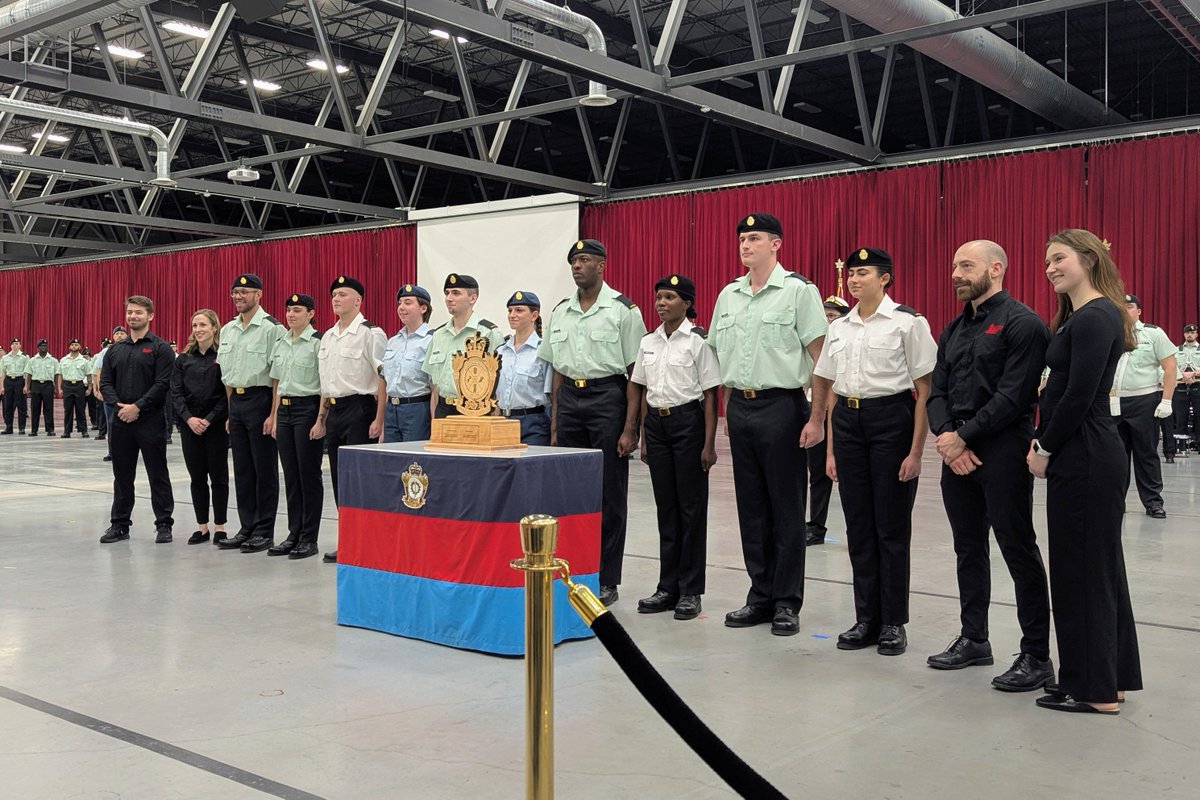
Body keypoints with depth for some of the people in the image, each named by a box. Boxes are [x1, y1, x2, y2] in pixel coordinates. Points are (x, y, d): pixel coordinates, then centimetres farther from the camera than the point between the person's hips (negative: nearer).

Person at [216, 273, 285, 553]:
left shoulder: (271, 328, -9)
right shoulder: (227, 330, 14)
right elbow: (226, 374, 19)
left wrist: (273, 414, -17)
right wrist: (231, 409, 14)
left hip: (260, 401, -7)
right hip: (236, 401, 7)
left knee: (264, 469, 0)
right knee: (242, 469, 11)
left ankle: (264, 531, 7)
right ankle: (246, 528, 19)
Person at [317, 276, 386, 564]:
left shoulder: (370, 333, -8)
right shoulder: (328, 337, 16)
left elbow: (383, 379, -13)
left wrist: (379, 420, -18)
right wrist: (321, 419, 19)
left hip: (359, 409, -8)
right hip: (334, 411, 8)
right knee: (339, 479, 11)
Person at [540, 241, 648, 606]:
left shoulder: (623, 310, -3)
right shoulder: (560, 312, 13)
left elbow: (634, 372, -5)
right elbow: (557, 371, 16)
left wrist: (630, 427, -10)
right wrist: (555, 425, 12)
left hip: (607, 396, -5)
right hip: (569, 397, 5)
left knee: (609, 494, 0)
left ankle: (606, 581, 9)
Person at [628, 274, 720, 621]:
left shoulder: (698, 341, -6)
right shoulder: (648, 342, 10)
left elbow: (710, 395, -7)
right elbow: (643, 392, 14)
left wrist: (709, 443, -11)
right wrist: (643, 437, 11)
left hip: (688, 421, -5)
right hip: (656, 422, 5)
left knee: (691, 507, 1)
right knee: (665, 507, 9)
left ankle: (690, 591, 9)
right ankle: (668, 587, 17)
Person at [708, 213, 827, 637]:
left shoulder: (798, 291, -5)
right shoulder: (728, 295, 12)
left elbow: (820, 358, -8)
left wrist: (816, 418, -13)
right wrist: (728, 409, 11)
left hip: (781, 406, -6)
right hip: (739, 407, 6)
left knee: (786, 508, 1)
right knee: (751, 507, 10)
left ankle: (787, 602, 11)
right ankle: (761, 595, 21)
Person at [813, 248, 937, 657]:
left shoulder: (907, 323, -5)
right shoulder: (838, 328, 10)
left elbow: (924, 390, -6)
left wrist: (916, 450, -11)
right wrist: (831, 449, 10)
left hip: (890, 420, -5)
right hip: (847, 421, 5)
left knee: (891, 527, 3)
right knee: (858, 527, 9)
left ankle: (893, 623, 16)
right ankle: (866, 619, 19)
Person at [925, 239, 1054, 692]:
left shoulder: (1022, 324, -8)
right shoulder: (953, 331, 16)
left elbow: (1012, 397, -16)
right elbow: (937, 391, 11)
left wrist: (963, 437, -14)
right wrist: (946, 437, -7)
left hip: (1002, 451, -8)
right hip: (957, 452, 8)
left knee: (1019, 551, -3)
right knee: (969, 549, 15)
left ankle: (1037, 656, 5)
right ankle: (974, 639, 27)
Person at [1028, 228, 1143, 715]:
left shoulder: (1093, 319, -15)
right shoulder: (1081, 317, 16)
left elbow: (1079, 397, -21)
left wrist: (1045, 449, -10)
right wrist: (1043, 443, 7)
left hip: (1084, 459, -10)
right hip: (1086, 457, 10)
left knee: (1081, 569, -2)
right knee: (1098, 566, 15)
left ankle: (1094, 690, 8)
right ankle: (1111, 677, 25)